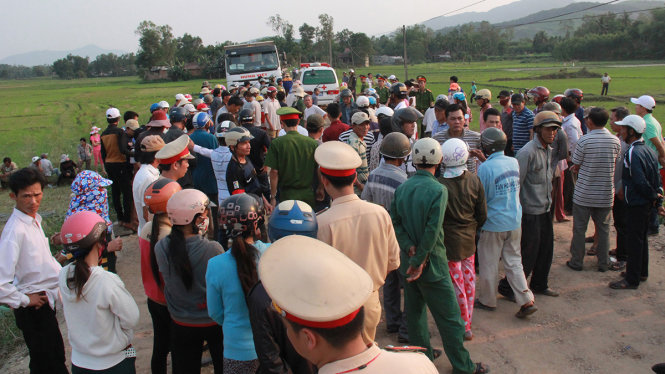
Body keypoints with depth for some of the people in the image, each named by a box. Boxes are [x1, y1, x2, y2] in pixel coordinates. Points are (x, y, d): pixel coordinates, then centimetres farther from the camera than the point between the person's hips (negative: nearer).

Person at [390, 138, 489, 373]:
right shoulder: (438, 190, -17)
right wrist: (419, 261, -14)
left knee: (415, 312, 18)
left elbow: (394, 222, -2)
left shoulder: (402, 188, 0)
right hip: (432, 263, -6)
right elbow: (432, 232, -21)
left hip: (408, 260, 6)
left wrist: (410, 248, -9)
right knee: (449, 317, 6)